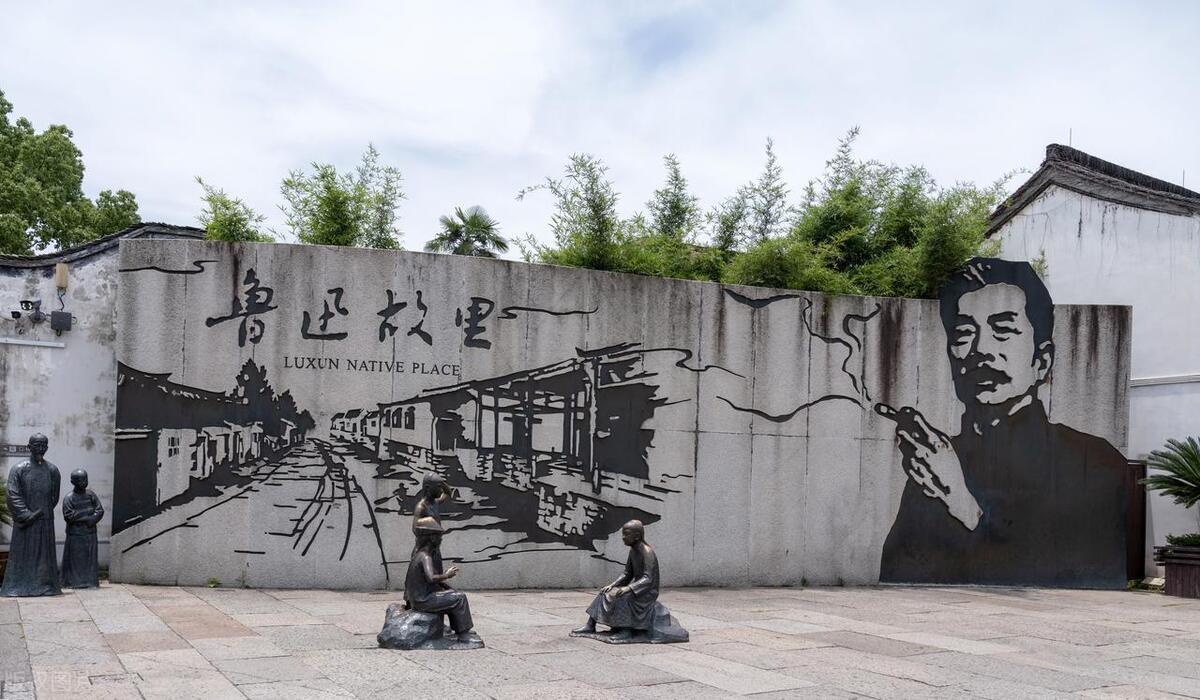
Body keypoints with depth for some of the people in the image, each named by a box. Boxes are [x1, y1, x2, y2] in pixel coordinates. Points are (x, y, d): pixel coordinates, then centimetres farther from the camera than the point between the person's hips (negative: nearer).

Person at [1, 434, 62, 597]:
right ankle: (19, 586, 4)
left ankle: (45, 586, 9)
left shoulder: (52, 470, 8)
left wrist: (44, 512, 3)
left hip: (45, 521, 2)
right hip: (25, 521, -2)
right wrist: (27, 515, -14)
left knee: (44, 553, 5)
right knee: (22, 552, 0)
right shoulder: (19, 470, -1)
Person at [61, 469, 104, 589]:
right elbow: (68, 516, -13)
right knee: (75, 559, -2)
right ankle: (74, 582, 4)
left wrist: (92, 520, -13)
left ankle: (90, 581, 8)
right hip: (75, 534, -3)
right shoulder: (69, 498, -4)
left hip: (90, 533, 3)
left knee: (90, 558, 4)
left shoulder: (90, 494, 7)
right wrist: (87, 517, -13)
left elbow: (100, 510, 4)